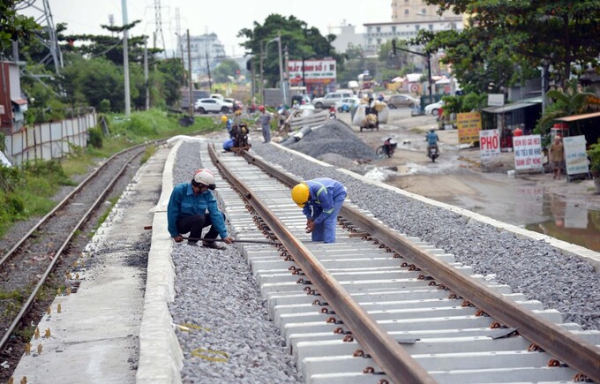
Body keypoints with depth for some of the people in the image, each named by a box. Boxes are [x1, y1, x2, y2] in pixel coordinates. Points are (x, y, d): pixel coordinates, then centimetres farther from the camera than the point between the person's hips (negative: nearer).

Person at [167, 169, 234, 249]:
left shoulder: (207, 193, -10)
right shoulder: (179, 190, -23)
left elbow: (215, 213, -16)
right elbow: (172, 212, -17)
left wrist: (224, 235, -22)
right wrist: (174, 234, -12)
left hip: (196, 221, 6)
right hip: (180, 223, -6)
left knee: (221, 215, -8)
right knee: (199, 218, -35)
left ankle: (208, 241, 6)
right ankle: (192, 242, -12)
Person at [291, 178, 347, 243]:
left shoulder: (320, 191, -42)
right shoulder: (301, 192, -21)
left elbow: (328, 209, -30)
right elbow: (305, 206, -3)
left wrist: (315, 223, -26)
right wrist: (309, 218, -18)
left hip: (337, 194, -7)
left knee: (328, 221, -21)